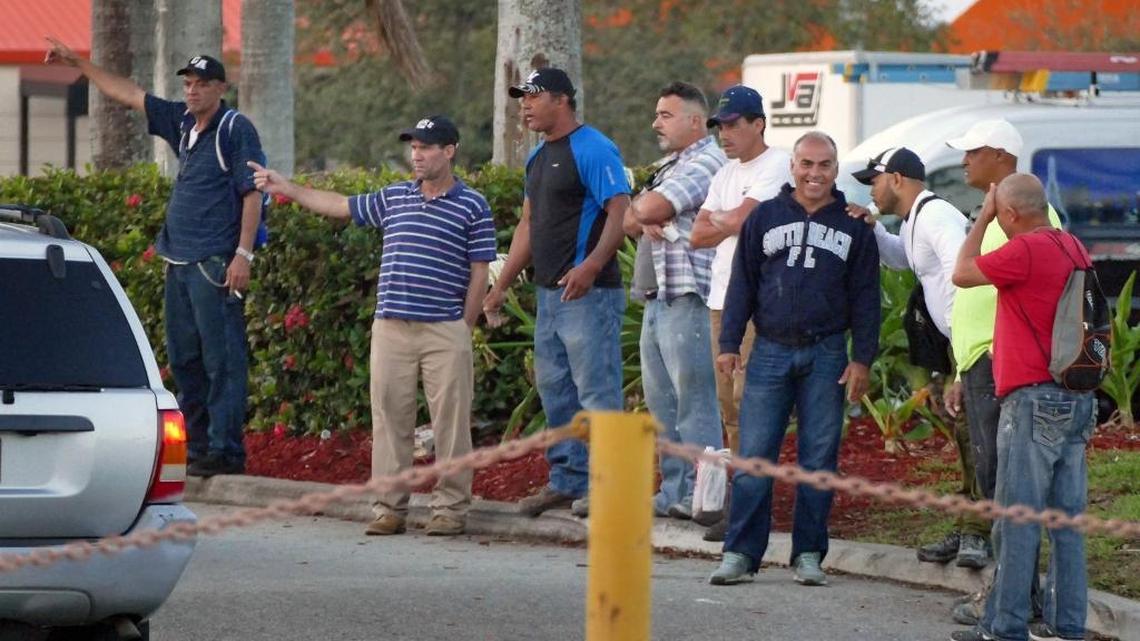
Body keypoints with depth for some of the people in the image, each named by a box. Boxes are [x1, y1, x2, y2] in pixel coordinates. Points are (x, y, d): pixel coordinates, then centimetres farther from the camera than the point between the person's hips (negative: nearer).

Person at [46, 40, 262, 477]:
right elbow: (127, 94, 23)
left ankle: (225, 452, -10)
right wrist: (78, 64, 26)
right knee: (184, 359, 9)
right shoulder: (182, 122, 14)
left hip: (214, 265, -8)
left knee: (222, 359, -8)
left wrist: (244, 255, -17)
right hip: (180, 262, 8)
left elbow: (252, 194, -11)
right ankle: (198, 448, 14)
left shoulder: (237, 129, -7)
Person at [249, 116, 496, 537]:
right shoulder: (393, 198, 13)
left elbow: (478, 275, 1)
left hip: (445, 332, -4)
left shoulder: (472, 207, 1)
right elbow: (339, 206, 24)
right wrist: (286, 188, 23)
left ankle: (450, 508, 5)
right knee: (390, 418, 3)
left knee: (450, 420, -2)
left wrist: (464, 329, -1)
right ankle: (390, 508, 7)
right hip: (391, 328, 4)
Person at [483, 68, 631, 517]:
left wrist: (591, 266, -33)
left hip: (588, 293, -10)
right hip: (549, 294, 10)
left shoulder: (592, 150, -12)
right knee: (554, 390, 14)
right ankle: (567, 481, 22)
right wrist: (501, 285, 22)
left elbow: (620, 213, -20)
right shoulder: (539, 157, 17)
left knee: (597, 394, -8)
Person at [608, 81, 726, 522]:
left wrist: (644, 210, 2)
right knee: (662, 402, 11)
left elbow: (650, 208, -20)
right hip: (657, 299, 10)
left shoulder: (706, 163, -9)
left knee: (694, 399, -9)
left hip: (687, 299, -10)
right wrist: (646, 222, -8)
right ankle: (674, 491, 16)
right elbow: (630, 220, 13)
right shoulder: (669, 167, 22)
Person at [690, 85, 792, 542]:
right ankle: (738, 497, 14)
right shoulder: (726, 174, 20)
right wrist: (731, 223, -4)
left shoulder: (776, 166, -7)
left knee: (748, 399, -10)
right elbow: (699, 235, 12)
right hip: (722, 298, 9)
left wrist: (716, 219, 2)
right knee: (728, 400, 9)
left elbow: (739, 219, -17)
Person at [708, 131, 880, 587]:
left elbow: (865, 297, 7)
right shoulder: (765, 218, 9)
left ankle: (809, 555, 9)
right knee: (754, 457, -3)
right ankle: (741, 554, -1)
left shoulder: (852, 227, 7)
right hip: (770, 352, 0)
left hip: (826, 355, 0)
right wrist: (729, 344, 2)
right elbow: (742, 284, 9)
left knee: (819, 460, 2)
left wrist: (862, 360, -1)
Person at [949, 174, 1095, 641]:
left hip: (1034, 400, -9)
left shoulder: (1024, 251, -16)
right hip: (1077, 400, 9)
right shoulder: (1073, 248, 12)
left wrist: (982, 217, 4)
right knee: (1066, 517, 10)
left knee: (1018, 519, -5)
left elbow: (962, 273, -4)